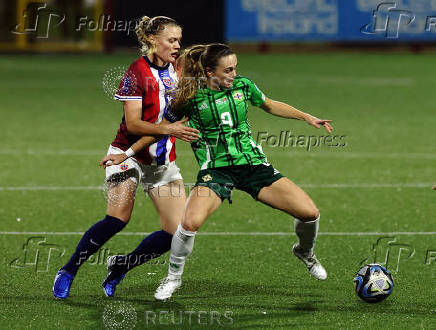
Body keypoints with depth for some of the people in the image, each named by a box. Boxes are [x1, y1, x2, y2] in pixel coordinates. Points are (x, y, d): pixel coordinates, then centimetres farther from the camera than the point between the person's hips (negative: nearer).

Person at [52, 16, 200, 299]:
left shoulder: (177, 70, 5)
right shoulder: (137, 73, -13)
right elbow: (133, 124, -20)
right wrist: (168, 129, -33)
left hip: (163, 160, 6)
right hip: (130, 155, -6)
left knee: (177, 231, -5)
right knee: (118, 219, -24)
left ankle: (121, 266, 14)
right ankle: (68, 271, -7)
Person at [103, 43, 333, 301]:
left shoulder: (242, 85, 2)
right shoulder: (191, 96, -6)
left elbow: (270, 105, 22)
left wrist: (307, 117, 18)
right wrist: (127, 154, 8)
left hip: (253, 164, 3)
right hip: (216, 169, -3)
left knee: (310, 213, -7)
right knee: (191, 222, -29)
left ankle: (305, 252, 30)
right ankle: (174, 277, 0)